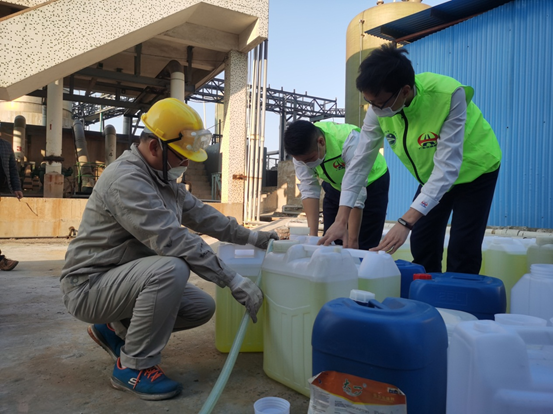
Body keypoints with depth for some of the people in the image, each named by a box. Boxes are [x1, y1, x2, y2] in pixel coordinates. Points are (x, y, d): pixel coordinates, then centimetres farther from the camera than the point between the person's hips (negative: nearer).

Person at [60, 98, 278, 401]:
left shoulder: (162, 178, 6)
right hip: (89, 286, -9)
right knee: (172, 268, -33)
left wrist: (250, 237, 6)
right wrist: (234, 281, -31)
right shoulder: (126, 180, -26)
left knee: (203, 307, 1)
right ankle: (133, 366, -13)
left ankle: (117, 329, 16)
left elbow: (199, 214, 10)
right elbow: (174, 240, -33)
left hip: (126, 279, 9)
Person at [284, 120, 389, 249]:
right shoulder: (301, 149, -23)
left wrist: (352, 240, -39)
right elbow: (308, 188, -24)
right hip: (336, 185, 4)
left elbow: (356, 192, -38)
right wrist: (312, 234, -31)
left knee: (363, 248, -9)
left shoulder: (349, 140, -37)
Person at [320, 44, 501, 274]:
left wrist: (406, 222, -47)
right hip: (431, 175, 4)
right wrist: (341, 219, -24)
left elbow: (447, 167, -39)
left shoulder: (449, 95, -36)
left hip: (473, 168, -4)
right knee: (422, 248, 4)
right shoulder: (379, 107, -22)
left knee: (462, 254, -8)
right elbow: (361, 160, -18)